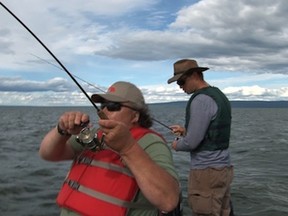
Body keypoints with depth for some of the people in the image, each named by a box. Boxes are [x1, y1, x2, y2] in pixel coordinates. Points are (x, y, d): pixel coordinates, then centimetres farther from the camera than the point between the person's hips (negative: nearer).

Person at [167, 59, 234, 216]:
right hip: (223, 168, 9)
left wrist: (177, 145, 0)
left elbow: (192, 142, -21)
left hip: (207, 172, -9)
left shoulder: (201, 100, -18)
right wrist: (186, 130, 14)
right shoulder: (219, 95, 12)